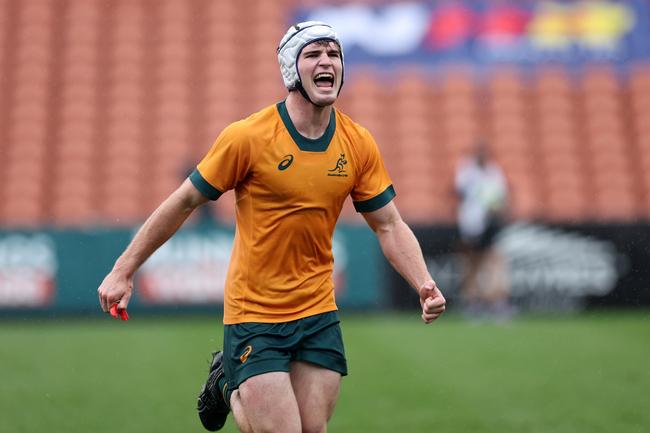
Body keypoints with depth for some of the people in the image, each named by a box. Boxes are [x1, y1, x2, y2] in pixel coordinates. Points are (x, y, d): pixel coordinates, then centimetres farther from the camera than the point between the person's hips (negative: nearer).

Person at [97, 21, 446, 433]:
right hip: (253, 315, -4)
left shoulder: (359, 144, -1)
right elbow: (184, 202, -5)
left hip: (318, 312, 4)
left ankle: (233, 386, 35)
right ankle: (231, 388, 26)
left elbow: (390, 225, 5)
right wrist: (123, 272, -4)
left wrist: (424, 284, -12)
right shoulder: (247, 136, -13)